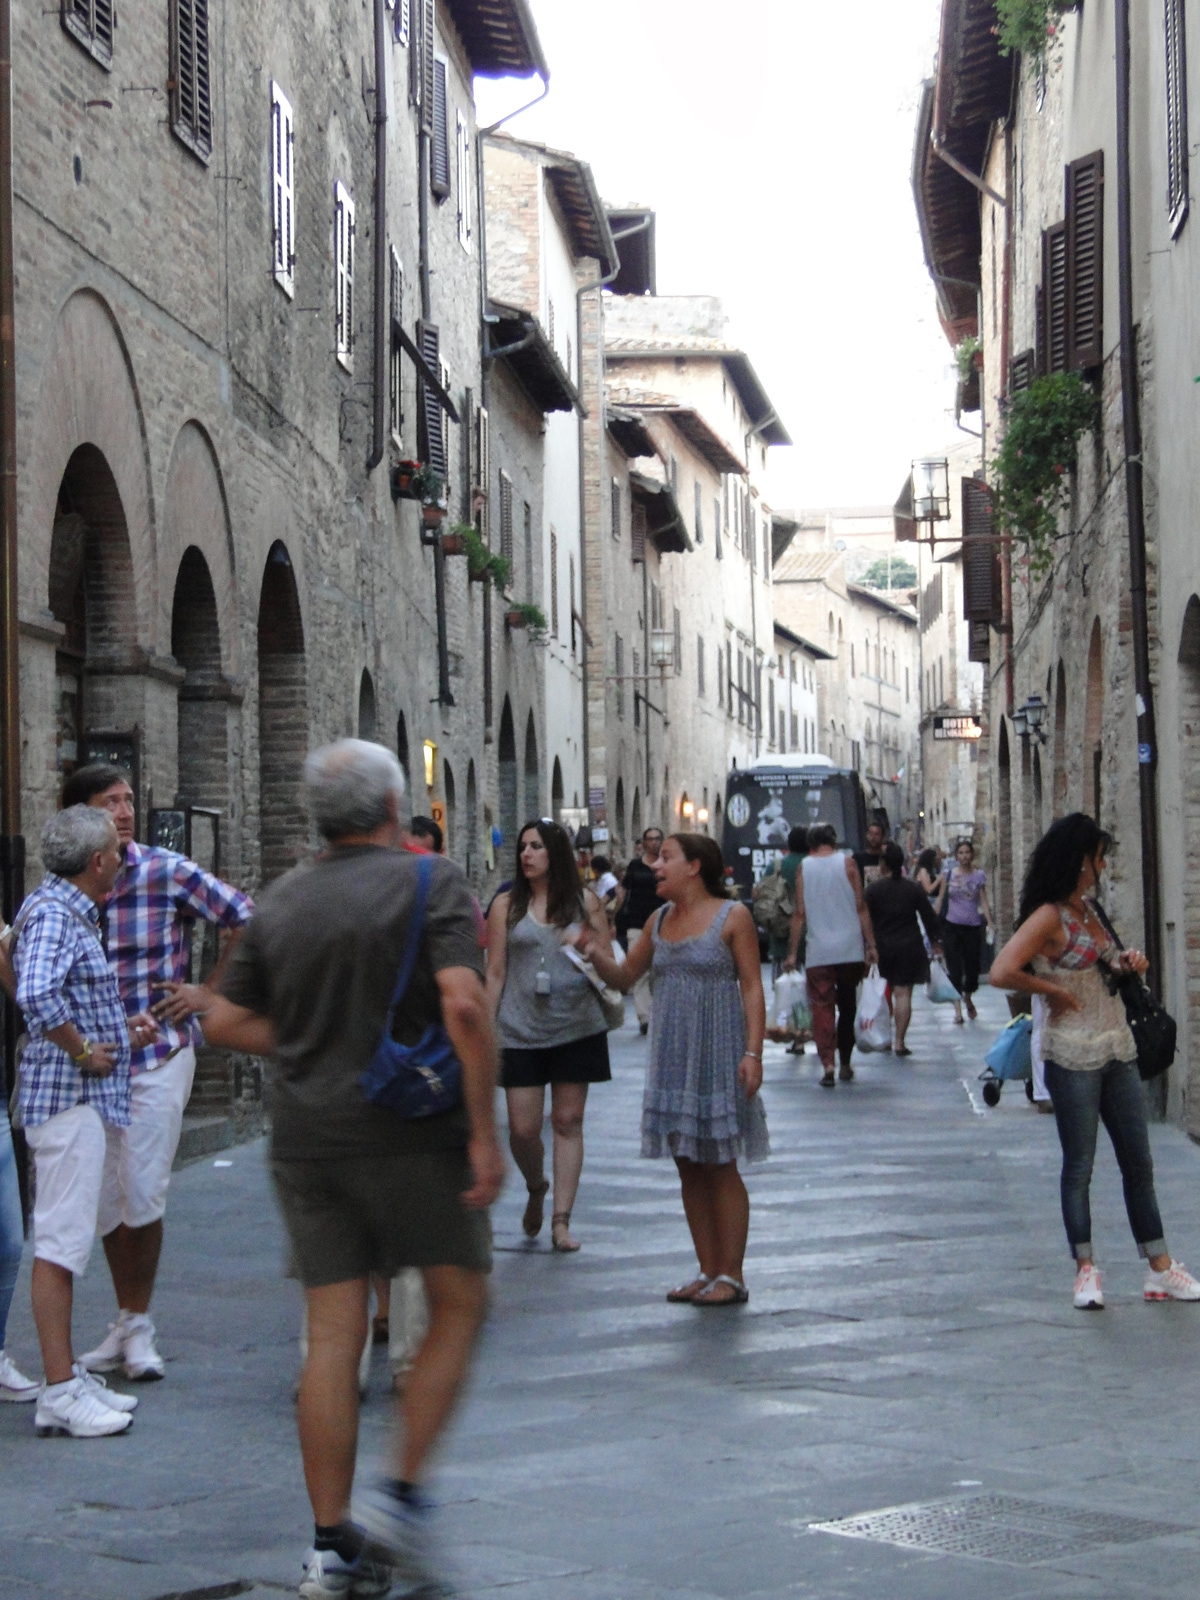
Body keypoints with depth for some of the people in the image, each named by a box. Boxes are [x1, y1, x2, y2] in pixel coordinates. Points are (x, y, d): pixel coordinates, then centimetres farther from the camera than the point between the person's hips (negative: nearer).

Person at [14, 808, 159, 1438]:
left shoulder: (71, 913, 16)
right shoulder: (51, 913, -15)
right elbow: (36, 996, -32)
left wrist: (123, 1025, 15)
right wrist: (85, 1051, -21)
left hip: (85, 1097, 11)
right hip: (68, 1097, -11)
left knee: (68, 1241, 14)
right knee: (60, 1242, -8)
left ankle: (69, 1378, 21)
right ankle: (59, 1391, -6)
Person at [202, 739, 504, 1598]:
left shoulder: (283, 900, 9)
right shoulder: (429, 882, -7)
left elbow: (226, 1020, 12)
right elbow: (464, 1004, -19)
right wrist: (484, 1131, -16)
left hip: (306, 1138, 5)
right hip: (411, 1134, -5)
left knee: (333, 1333, 6)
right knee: (458, 1306, 11)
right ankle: (402, 1495, 1)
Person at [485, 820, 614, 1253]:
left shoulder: (584, 902, 5)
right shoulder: (507, 905, 5)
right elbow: (495, 973, 6)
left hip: (577, 1027, 0)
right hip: (520, 1032, 0)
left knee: (568, 1121, 2)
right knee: (523, 1128, -2)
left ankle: (561, 1219, 6)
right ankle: (536, 1187, 29)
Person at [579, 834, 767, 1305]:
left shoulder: (732, 917, -5)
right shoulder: (659, 921, 12)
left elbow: (752, 987, -8)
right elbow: (625, 976, 18)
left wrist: (753, 1052, -16)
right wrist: (595, 952, -3)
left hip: (718, 1054, -6)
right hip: (671, 1057, 6)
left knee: (720, 1167, -2)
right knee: (689, 1168, 8)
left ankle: (732, 1276, 4)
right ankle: (708, 1271, 15)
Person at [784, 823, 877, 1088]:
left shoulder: (804, 867, 2)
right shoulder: (847, 863, 1)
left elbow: (800, 913, 1)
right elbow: (860, 907, -2)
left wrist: (792, 953, 5)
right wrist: (870, 944, 3)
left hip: (818, 952, -1)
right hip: (850, 949, 1)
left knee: (822, 1007, 0)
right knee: (847, 1006, 14)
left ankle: (827, 1064, -14)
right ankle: (845, 1063, 20)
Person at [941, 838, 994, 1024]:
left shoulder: (979, 875, 3)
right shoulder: (950, 874, 3)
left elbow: (983, 900, 2)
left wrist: (989, 921, -10)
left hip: (973, 926, 1)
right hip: (952, 925, -1)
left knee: (972, 966, 7)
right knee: (954, 968, -6)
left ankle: (968, 999, 35)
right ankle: (957, 1009, -5)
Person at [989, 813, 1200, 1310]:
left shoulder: (1088, 907, 11)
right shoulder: (1049, 918, -14)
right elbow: (1002, 972, -27)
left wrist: (1130, 962, 6)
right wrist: (1056, 992, -15)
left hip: (1118, 1049, 8)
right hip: (1074, 1057, -8)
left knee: (1139, 1163, 10)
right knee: (1079, 1166, 2)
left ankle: (1160, 1269, 15)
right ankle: (1087, 1271, 10)